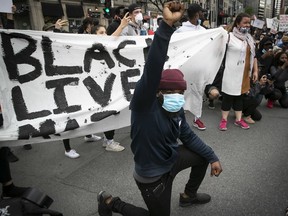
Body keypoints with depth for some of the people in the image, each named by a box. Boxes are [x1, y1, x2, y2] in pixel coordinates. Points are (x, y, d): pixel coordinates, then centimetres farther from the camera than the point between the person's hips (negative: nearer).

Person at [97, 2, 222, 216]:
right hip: (153, 176, -7)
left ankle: (189, 195, 45)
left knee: (204, 156, 20)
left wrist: (213, 157, 6)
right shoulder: (145, 105, -30)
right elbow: (152, 70, -45)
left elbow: (189, 137, 7)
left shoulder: (177, 110, -6)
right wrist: (166, 26, -49)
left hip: (172, 159, 8)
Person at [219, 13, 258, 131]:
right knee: (228, 95, 1)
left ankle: (238, 119, 24)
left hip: (245, 74, 7)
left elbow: (254, 56, 15)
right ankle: (224, 119, 14)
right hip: (232, 74, -6)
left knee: (240, 95, 14)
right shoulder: (229, 36, -9)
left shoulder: (249, 38, 12)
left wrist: (255, 70, 11)